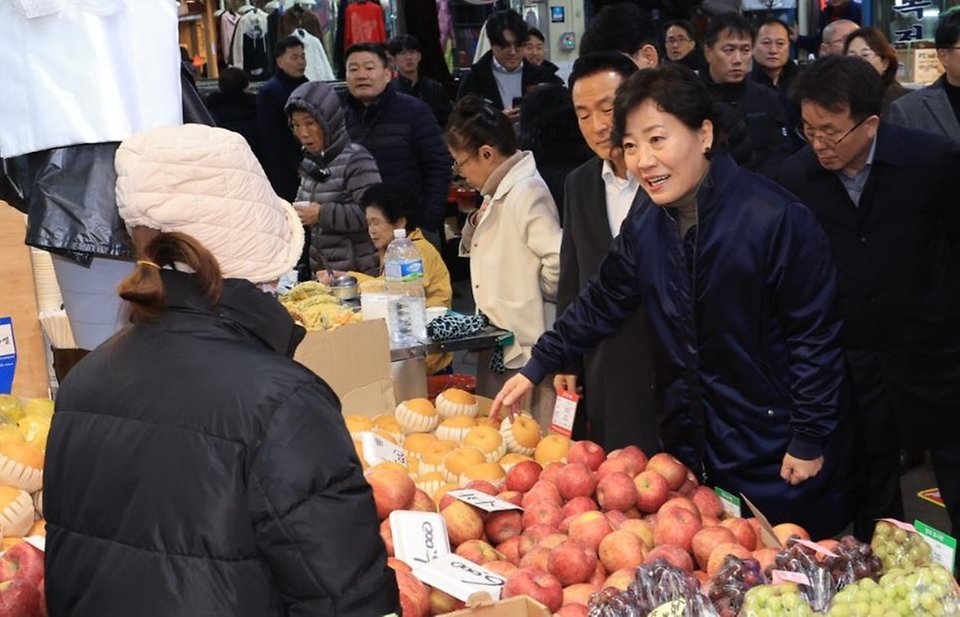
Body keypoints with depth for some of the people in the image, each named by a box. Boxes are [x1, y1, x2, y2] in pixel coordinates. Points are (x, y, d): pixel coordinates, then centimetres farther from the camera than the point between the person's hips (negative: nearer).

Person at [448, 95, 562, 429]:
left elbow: (559, 258, -28)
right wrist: (475, 223, 2)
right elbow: (471, 250, 22)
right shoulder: (500, 193, 12)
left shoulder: (526, 193, -18)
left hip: (526, 348, -10)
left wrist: (542, 292, -11)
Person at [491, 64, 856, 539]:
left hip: (778, 455, -5)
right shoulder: (647, 218, -3)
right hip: (692, 448, 6)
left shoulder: (775, 218, -22)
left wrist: (810, 439, -12)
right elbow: (603, 301, 10)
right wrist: (536, 368, 10)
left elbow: (815, 336, -16)